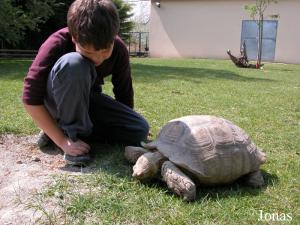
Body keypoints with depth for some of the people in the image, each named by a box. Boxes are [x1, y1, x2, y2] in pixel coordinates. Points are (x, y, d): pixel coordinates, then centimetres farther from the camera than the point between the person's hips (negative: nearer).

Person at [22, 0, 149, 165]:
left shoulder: (119, 50, -18)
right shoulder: (57, 44, -29)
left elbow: (124, 95, -6)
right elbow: (31, 98, -29)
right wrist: (63, 141, -30)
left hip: (86, 101, 4)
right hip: (55, 103, -4)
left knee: (140, 130, -17)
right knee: (73, 64, -37)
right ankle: (74, 133, -20)